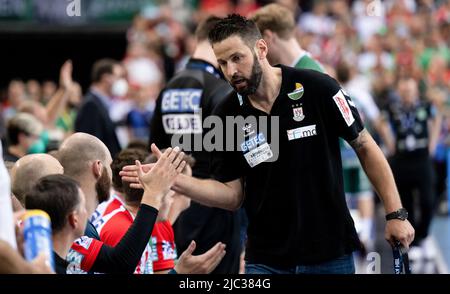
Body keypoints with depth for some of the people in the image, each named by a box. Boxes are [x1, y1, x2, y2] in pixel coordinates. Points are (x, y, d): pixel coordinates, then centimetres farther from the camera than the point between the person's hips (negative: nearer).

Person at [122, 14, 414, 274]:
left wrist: (396, 214, -5)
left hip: (331, 254, -2)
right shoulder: (228, 116, -2)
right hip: (266, 261, 2)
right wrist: (175, 180, -13)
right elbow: (232, 193, 2)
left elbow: (365, 147, -2)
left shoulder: (317, 88, -10)